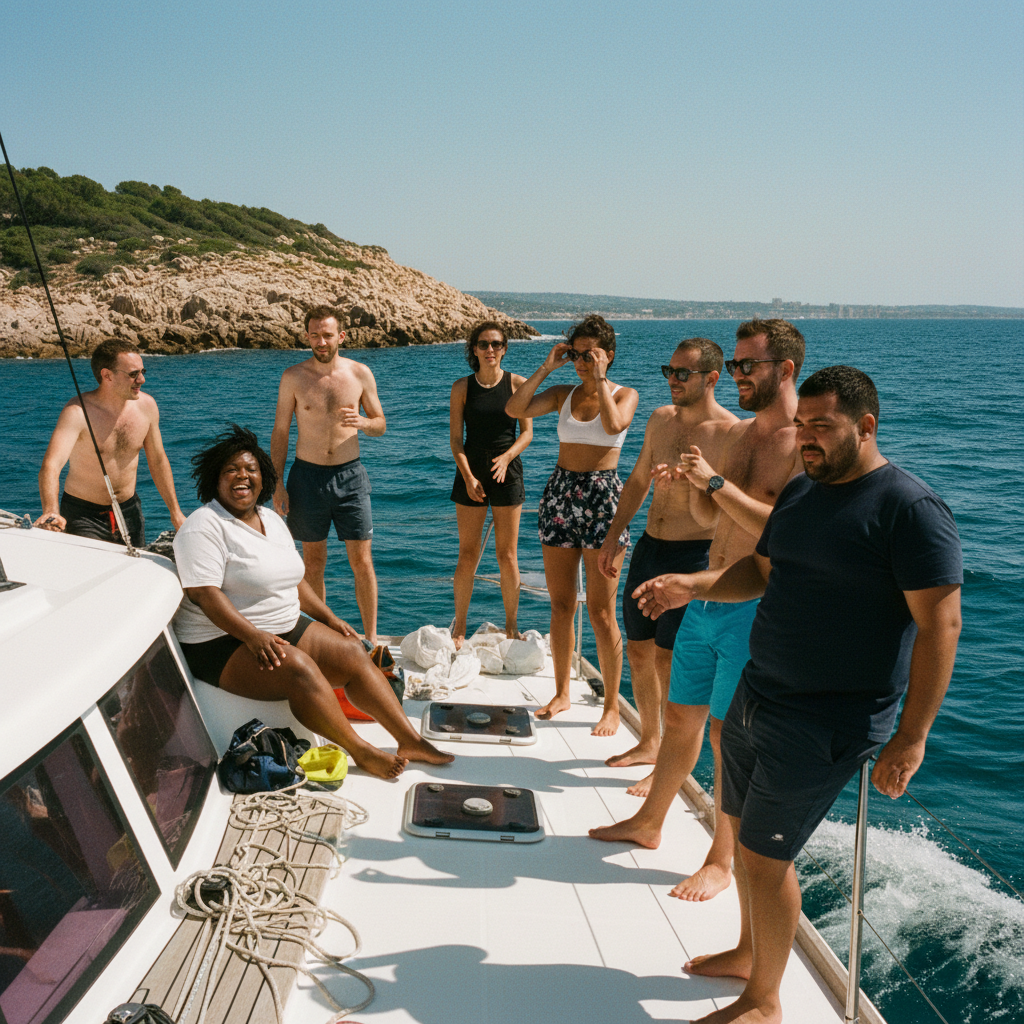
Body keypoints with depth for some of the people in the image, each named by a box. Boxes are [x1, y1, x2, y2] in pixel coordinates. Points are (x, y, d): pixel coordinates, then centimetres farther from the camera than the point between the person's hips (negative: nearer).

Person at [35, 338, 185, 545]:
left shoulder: (146, 406, -6)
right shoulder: (78, 411, -22)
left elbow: (158, 460, 8)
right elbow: (51, 466, -35)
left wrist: (175, 512, 10)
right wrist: (51, 512, -52)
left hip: (129, 511, 5)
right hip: (83, 513, -5)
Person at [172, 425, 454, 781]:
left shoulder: (272, 520, 13)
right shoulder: (204, 527, -13)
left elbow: (295, 579, 20)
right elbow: (205, 594, -22)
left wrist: (330, 618, 10)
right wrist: (254, 637, -33)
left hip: (286, 628, 8)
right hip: (222, 642, -8)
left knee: (352, 652, -8)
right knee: (298, 668, -31)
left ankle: (410, 739, -8)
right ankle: (360, 751, -19)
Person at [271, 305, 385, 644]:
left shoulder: (360, 374, 1)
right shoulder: (293, 377, -1)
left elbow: (380, 424, 9)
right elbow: (280, 432, 4)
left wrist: (361, 422, -15)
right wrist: (277, 483, -2)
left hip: (350, 475, 0)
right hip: (307, 475, 0)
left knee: (362, 561, 0)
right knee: (313, 563, 8)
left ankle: (371, 638, 11)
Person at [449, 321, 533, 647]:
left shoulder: (517, 384, 1)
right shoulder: (462, 387, 2)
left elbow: (527, 432, 0)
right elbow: (455, 439, 0)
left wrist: (507, 456, -18)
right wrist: (468, 477, -12)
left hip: (507, 471, 0)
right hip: (470, 472, 0)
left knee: (508, 556, 4)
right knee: (467, 555, 3)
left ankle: (511, 627, 19)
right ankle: (459, 628, 16)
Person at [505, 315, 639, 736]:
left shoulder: (625, 394, 1)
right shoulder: (564, 394, 10)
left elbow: (614, 425, -22)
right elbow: (515, 409, -5)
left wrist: (600, 380, -13)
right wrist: (546, 368, -5)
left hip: (603, 497, -4)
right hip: (560, 493, 4)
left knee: (601, 610, -3)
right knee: (560, 604, 10)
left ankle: (612, 706, 7)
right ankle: (561, 693, 23)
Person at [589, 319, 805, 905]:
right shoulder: (740, 433, 12)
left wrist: (717, 482, -22)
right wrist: (694, 486, 0)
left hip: (755, 608, -7)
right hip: (706, 599, 7)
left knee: (727, 734, 0)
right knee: (680, 717, 17)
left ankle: (722, 861, 18)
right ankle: (649, 823, 35)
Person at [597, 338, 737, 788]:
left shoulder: (730, 433, -14)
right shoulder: (660, 419, 8)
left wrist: (714, 568, -25)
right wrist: (613, 535, 17)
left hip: (695, 554, -7)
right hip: (650, 546, 7)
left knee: (668, 658, -4)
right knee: (638, 649, 14)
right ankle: (649, 742, 33)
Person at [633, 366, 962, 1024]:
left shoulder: (910, 508, -17)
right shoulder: (802, 491, 8)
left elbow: (940, 624, -18)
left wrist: (911, 737, -19)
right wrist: (692, 586, 0)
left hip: (826, 720, -8)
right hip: (758, 694, 8)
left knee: (765, 852, 0)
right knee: (742, 828, 19)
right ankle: (750, 952, 43)